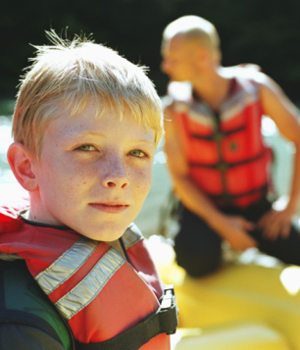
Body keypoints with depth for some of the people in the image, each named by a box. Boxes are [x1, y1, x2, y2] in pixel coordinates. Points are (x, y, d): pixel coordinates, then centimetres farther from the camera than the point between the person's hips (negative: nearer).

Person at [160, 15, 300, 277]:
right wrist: (219, 223, -18)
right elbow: (180, 177, -8)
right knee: (197, 261, -28)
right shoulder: (174, 109, -10)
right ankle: (218, 244, 8)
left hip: (254, 205, 1)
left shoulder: (256, 88, -12)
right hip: (203, 206, 0)